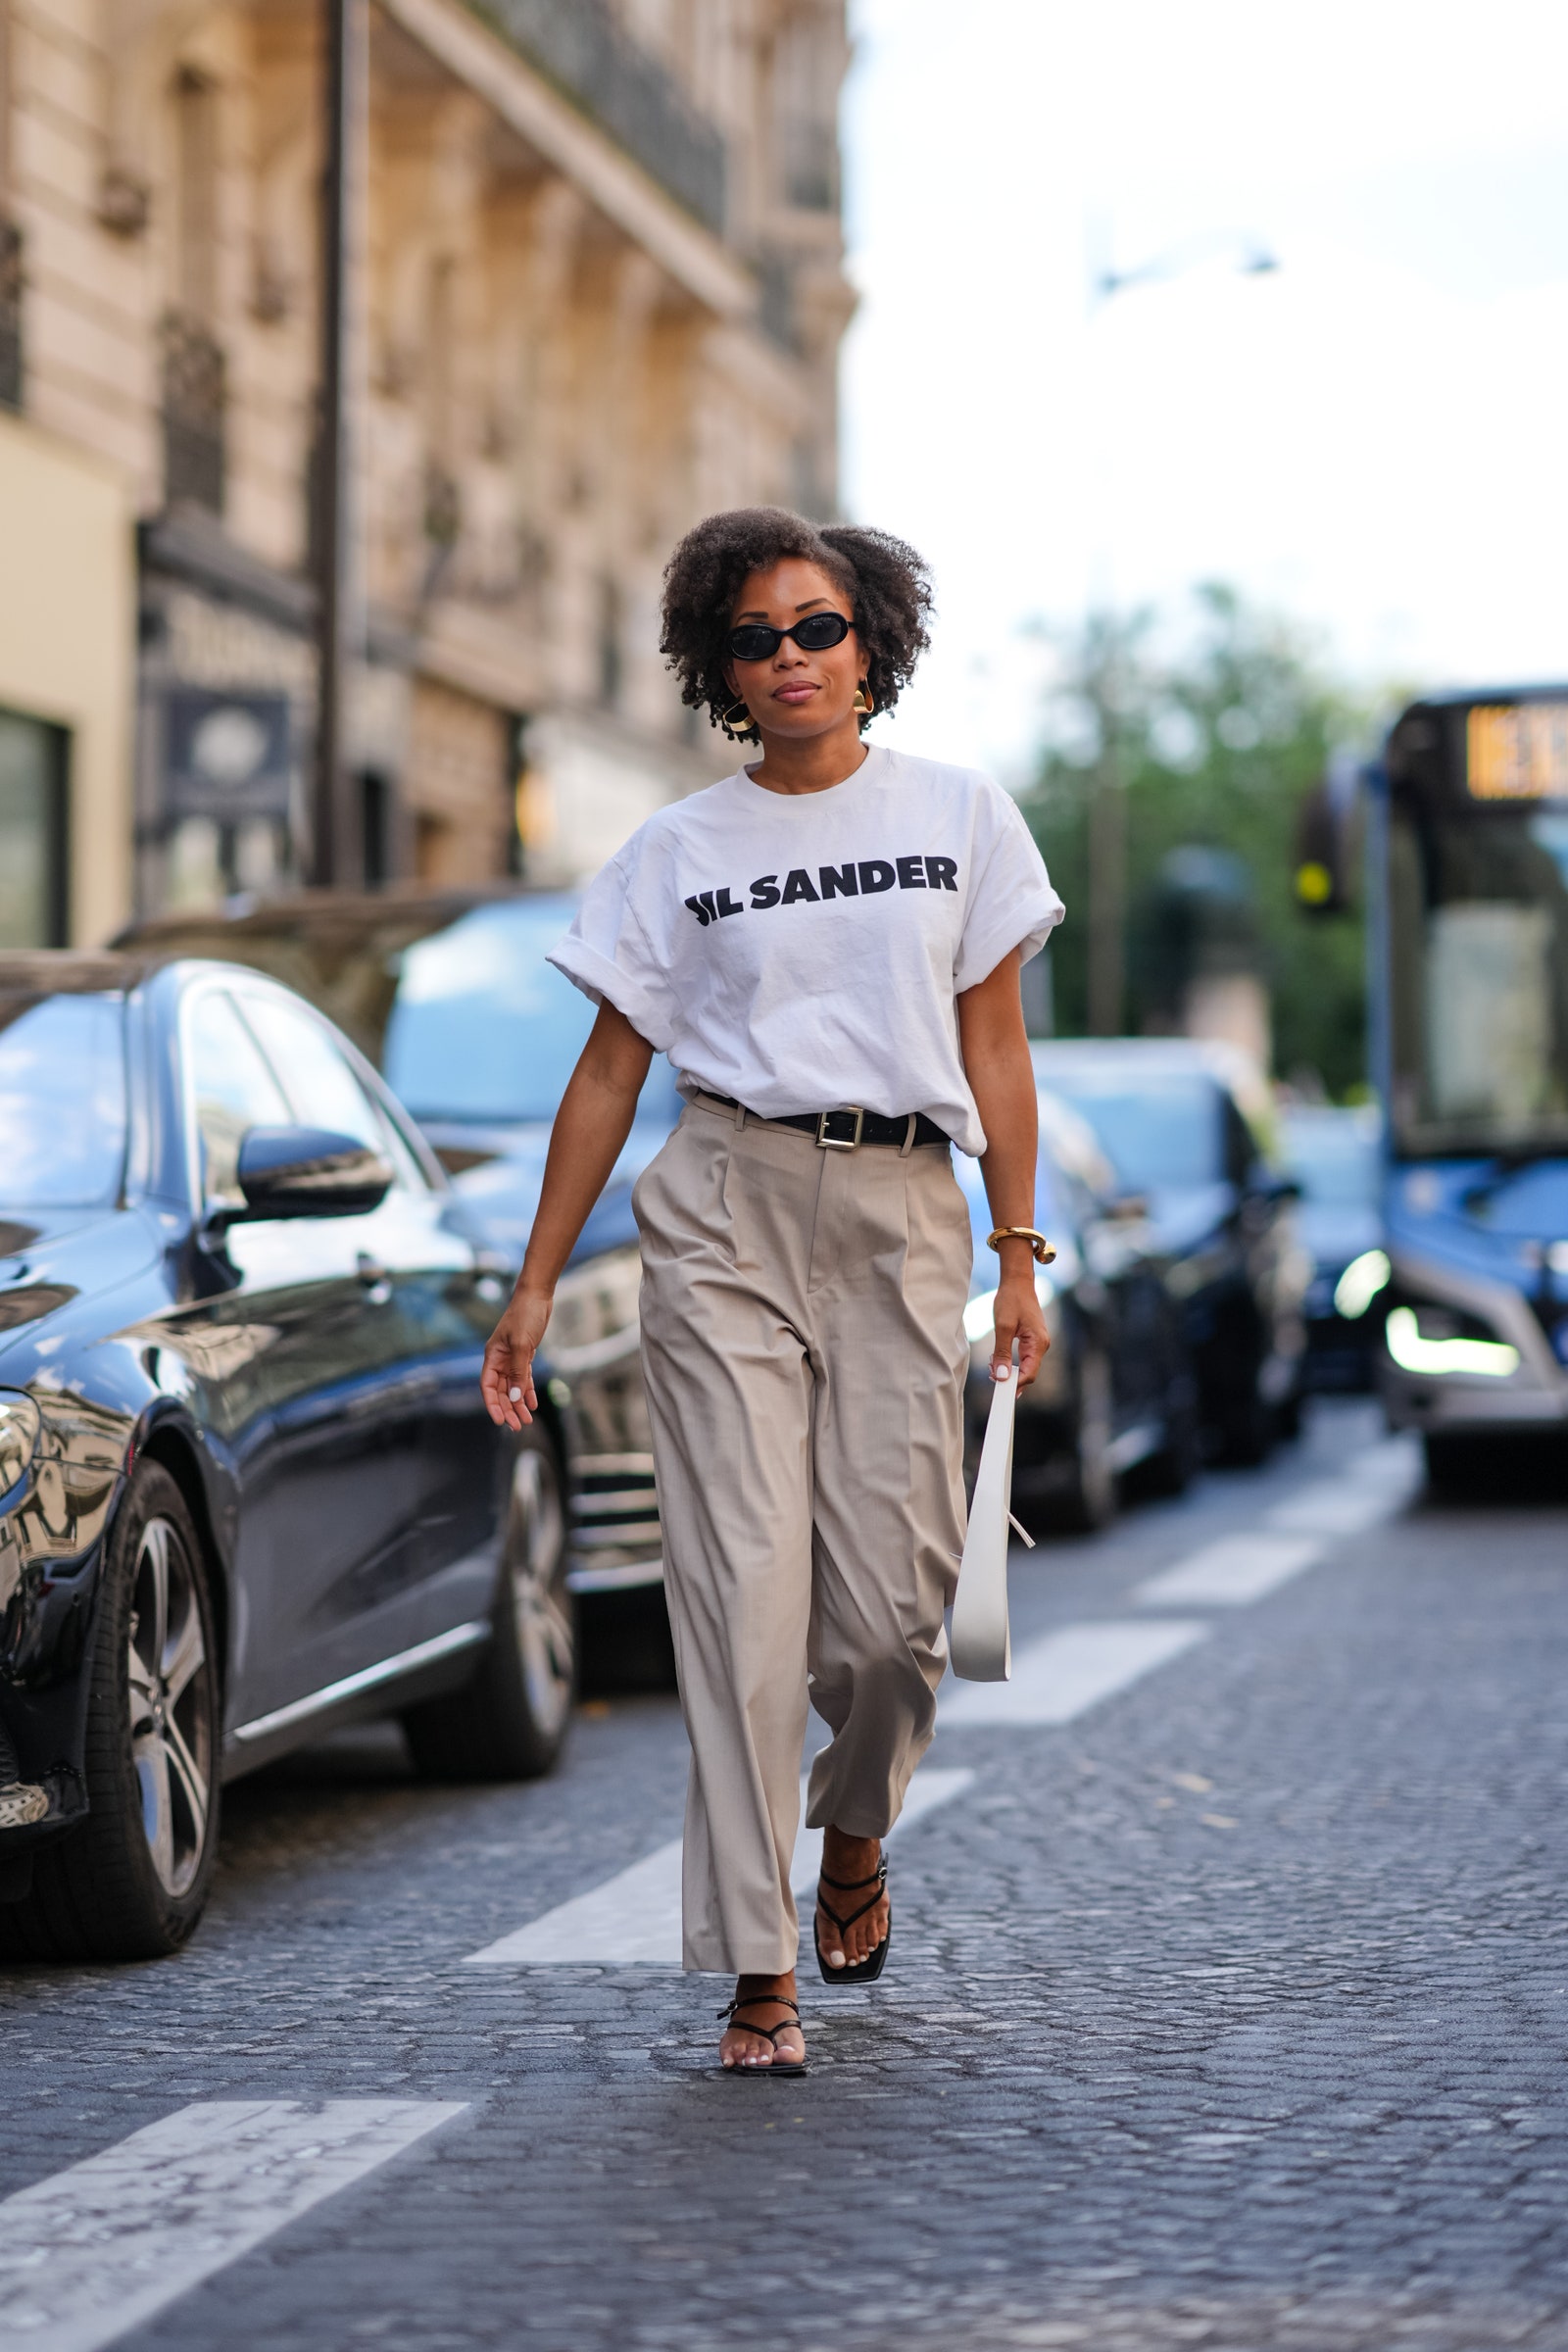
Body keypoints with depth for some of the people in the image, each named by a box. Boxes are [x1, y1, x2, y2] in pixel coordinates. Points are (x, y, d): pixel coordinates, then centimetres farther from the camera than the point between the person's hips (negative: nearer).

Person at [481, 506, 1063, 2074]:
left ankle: (852, 1828, 30)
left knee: (893, 1601, -4)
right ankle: (758, 1972, -3)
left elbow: (995, 1048, 10)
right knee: (746, 1586, -7)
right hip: (728, 1212, -1)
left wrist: (1018, 1257, 3)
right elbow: (608, 1073, 9)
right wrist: (534, 1289, 6)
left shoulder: (960, 816, 9)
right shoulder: (678, 852, 7)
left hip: (905, 1219, 1)